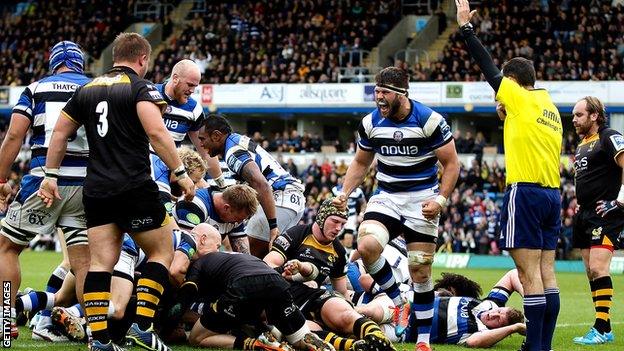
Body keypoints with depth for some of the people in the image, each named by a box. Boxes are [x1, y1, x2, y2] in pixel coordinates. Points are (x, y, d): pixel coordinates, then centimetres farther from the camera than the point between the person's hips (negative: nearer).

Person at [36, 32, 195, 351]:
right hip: (135, 187, -5)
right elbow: (156, 132, -18)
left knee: (100, 262, 3)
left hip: (96, 190, 6)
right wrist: (180, 172, -13)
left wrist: (51, 176, 27)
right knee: (162, 252, 7)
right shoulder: (141, 87, -4)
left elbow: (60, 134, 18)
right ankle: (141, 325, -5)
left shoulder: (87, 89, 15)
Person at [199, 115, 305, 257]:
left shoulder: (233, 152, -14)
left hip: (281, 196, -11)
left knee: (252, 254, -12)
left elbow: (261, 184, -28)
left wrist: (273, 225, -30)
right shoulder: (237, 139, 17)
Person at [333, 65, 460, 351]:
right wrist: (344, 194, 1)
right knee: (366, 246, -25)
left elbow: (451, 164, -6)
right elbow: (360, 163, 15)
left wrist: (440, 200, -18)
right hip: (386, 197, 3)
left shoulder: (429, 121, -13)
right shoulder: (371, 123, 0)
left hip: (421, 200, -3)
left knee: (421, 273, -1)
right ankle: (397, 302, -3)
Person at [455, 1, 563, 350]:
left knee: (530, 272, -9)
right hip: (553, 193, 8)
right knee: (546, 272, 6)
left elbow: (488, 66, 1)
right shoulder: (550, 107, 16)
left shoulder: (520, 98, -3)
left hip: (525, 191, -8)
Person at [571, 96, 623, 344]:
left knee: (598, 268, -17)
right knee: (591, 272, 8)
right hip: (585, 213, 10)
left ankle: (602, 329, -17)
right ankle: (602, 327, 12)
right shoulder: (582, 144, 19)